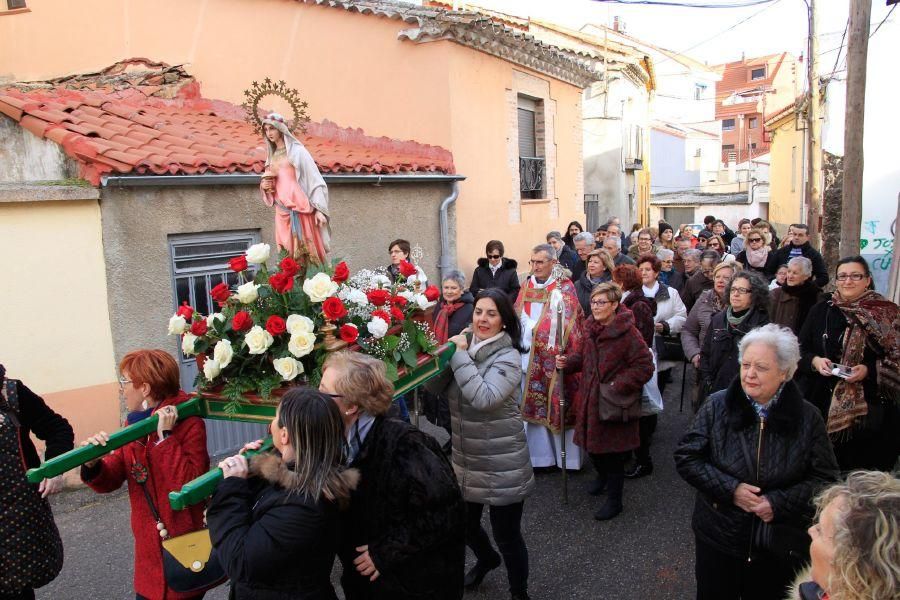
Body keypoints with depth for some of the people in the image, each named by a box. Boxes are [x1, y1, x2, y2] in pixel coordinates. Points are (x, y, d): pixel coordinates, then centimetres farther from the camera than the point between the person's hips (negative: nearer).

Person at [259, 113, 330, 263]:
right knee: (288, 252, 3)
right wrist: (264, 185, 1)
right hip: (282, 211, 6)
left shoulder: (297, 151, -2)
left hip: (300, 208, -6)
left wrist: (319, 209, -16)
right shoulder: (272, 155, 17)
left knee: (307, 247, -6)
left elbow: (314, 179, -7)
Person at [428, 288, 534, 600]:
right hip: (465, 459, 6)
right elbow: (434, 387, -3)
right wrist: (446, 354, -19)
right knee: (464, 524, 23)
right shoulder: (465, 346, 1)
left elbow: (484, 398, -32)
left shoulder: (508, 357, -17)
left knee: (506, 534, 7)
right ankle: (487, 559, 55)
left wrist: (460, 356, -27)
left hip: (502, 464, -6)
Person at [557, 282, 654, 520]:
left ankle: (614, 500, 22)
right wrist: (568, 361, -5)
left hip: (614, 405, -7)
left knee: (613, 453, 4)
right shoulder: (590, 327, 3)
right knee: (592, 445, 18)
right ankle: (603, 477, 47)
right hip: (591, 398, 7)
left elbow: (644, 366, -16)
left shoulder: (628, 333, -19)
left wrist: (618, 385, -20)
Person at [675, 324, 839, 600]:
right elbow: (686, 457, -8)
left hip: (781, 545, 0)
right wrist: (730, 489, -19)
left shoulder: (807, 418, -8)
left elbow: (825, 478, -6)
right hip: (718, 536, 0)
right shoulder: (717, 405, -9)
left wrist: (779, 503, -19)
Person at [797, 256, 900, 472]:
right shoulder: (821, 310, 7)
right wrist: (814, 361, -11)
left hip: (868, 408, -2)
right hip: (823, 403, 2)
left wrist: (868, 370, -17)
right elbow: (800, 350, 9)